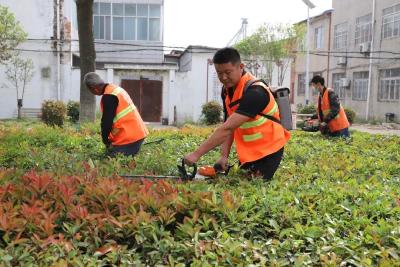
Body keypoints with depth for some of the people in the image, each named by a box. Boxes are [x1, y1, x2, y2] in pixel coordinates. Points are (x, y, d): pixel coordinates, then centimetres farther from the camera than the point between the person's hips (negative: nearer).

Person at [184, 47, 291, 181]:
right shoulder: (227, 90, -1)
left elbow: (227, 128, -35)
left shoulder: (254, 92, -28)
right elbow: (228, 127, -1)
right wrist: (224, 156, -13)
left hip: (268, 152, -7)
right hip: (246, 152, 7)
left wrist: (196, 154, -36)